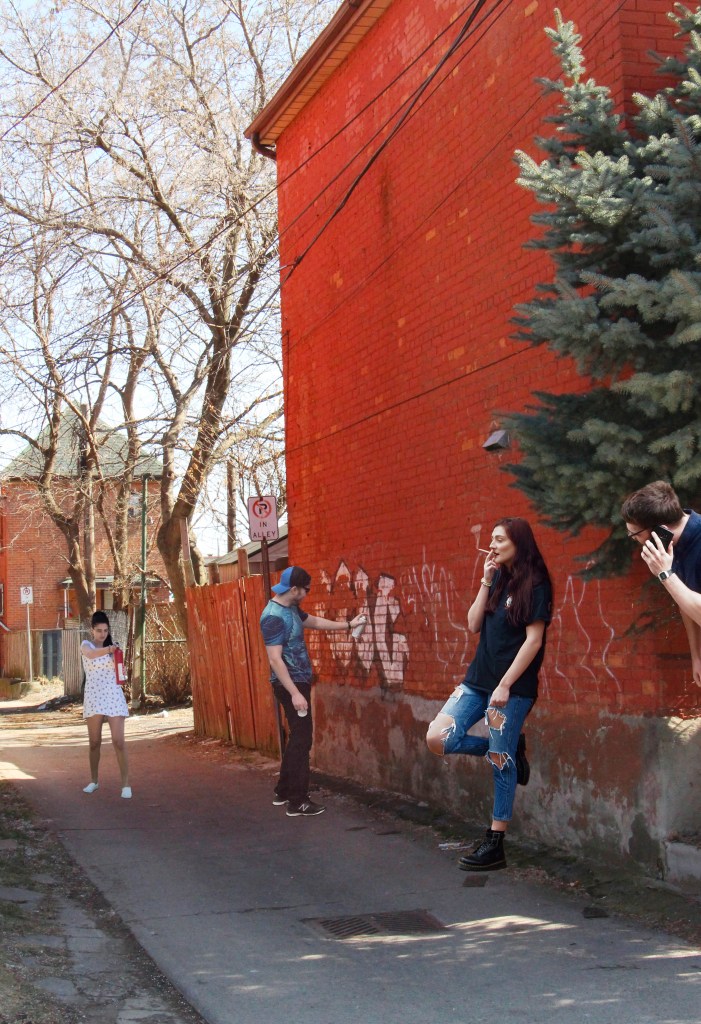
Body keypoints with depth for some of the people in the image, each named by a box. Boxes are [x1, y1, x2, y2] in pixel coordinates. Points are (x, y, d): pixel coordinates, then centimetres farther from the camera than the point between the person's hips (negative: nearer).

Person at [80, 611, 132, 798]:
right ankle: (93, 781, 23)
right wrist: (108, 650, -43)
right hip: (93, 697, 0)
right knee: (94, 742, 7)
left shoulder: (112, 647, 9)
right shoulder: (86, 645, 1)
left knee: (118, 741, -8)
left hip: (113, 696, 0)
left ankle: (125, 784, -7)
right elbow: (90, 654, -25)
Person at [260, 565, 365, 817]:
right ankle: (297, 801, -2)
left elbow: (314, 621, 28)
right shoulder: (274, 617, -22)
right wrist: (294, 693, -27)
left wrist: (347, 625, 31)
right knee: (301, 740, -6)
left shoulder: (291, 609, 9)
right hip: (291, 685, -10)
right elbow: (275, 659, -25)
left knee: (297, 737, 16)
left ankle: (283, 792, 24)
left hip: (299, 682, 10)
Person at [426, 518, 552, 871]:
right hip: (478, 679, 8)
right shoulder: (499, 580, 14)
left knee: (500, 765, -2)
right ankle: (508, 750, 16)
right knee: (438, 739, -4)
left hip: (512, 687, -8)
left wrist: (505, 685, -18)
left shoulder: (534, 585, -8)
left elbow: (534, 639, -14)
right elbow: (474, 625, 7)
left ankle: (494, 846, 7)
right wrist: (486, 581, -1)